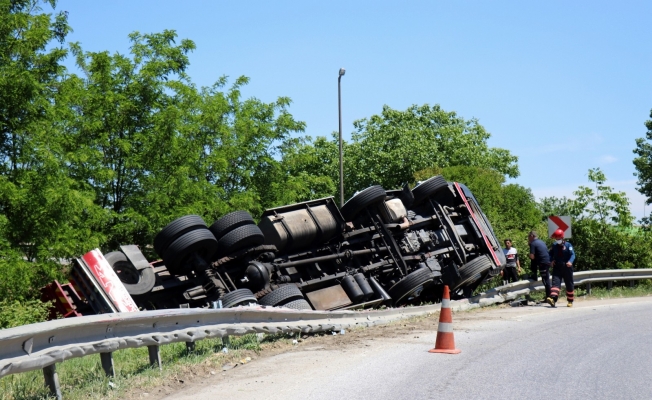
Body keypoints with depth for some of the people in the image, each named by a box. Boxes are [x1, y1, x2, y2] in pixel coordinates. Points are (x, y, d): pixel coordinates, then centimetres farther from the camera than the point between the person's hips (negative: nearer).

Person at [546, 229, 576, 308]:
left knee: (569, 285, 9)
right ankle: (553, 299, -31)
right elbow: (550, 254, 19)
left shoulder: (568, 245, -4)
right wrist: (552, 260, -1)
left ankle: (570, 301, 23)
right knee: (555, 282, -15)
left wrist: (570, 262, -32)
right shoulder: (554, 245, 8)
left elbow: (572, 255, -13)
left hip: (567, 268, -2)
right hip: (557, 268, 2)